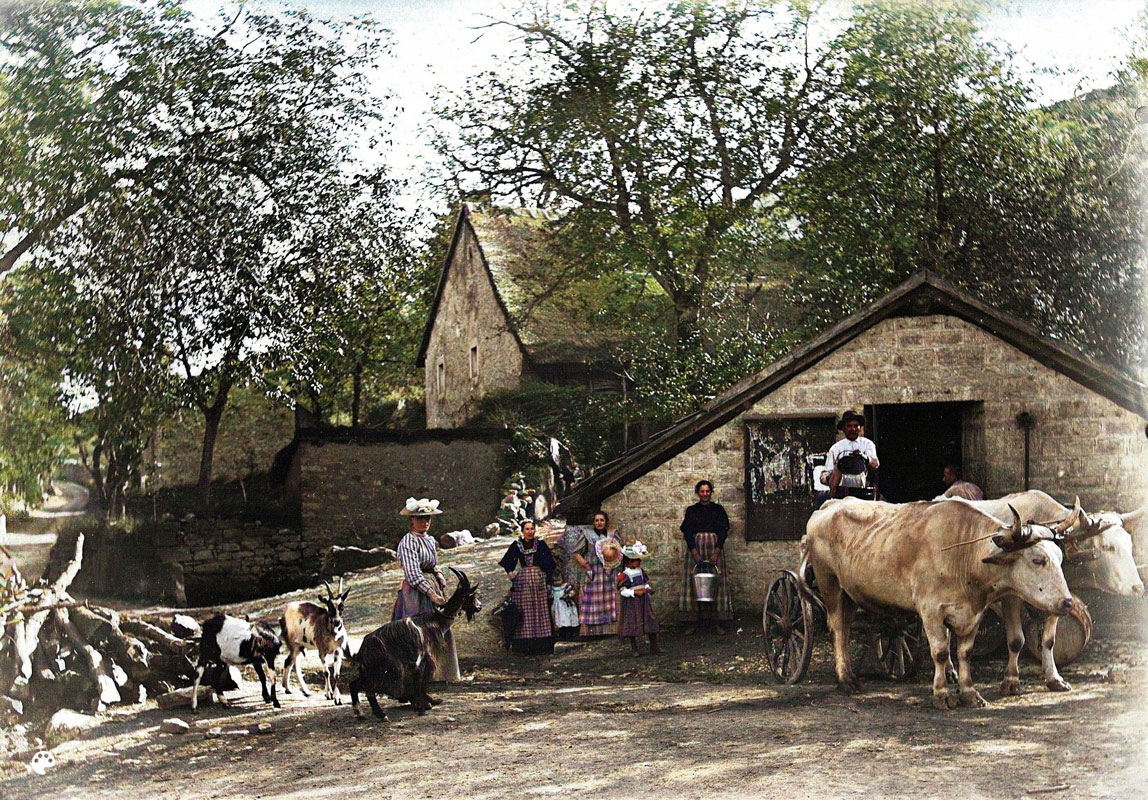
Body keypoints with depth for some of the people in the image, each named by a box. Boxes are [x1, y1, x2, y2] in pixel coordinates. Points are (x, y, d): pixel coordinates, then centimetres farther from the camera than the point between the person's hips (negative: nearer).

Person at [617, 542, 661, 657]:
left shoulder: (641, 572, 8)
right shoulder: (624, 575, -13)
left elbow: (646, 582, 19)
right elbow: (622, 591, -17)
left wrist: (648, 588, -3)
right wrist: (635, 592, -24)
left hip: (643, 601, 6)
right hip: (631, 603, -6)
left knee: (650, 622, 5)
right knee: (632, 626, 2)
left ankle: (654, 647, 13)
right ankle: (635, 648, 15)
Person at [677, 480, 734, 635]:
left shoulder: (718, 510, 6)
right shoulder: (691, 511, 8)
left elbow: (723, 531, -1)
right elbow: (687, 532, -1)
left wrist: (716, 553, -13)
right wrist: (695, 553, -14)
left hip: (715, 548, -1)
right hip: (695, 548, 1)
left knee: (717, 584, -5)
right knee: (695, 584, -3)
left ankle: (720, 623, -3)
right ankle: (697, 621, 3)